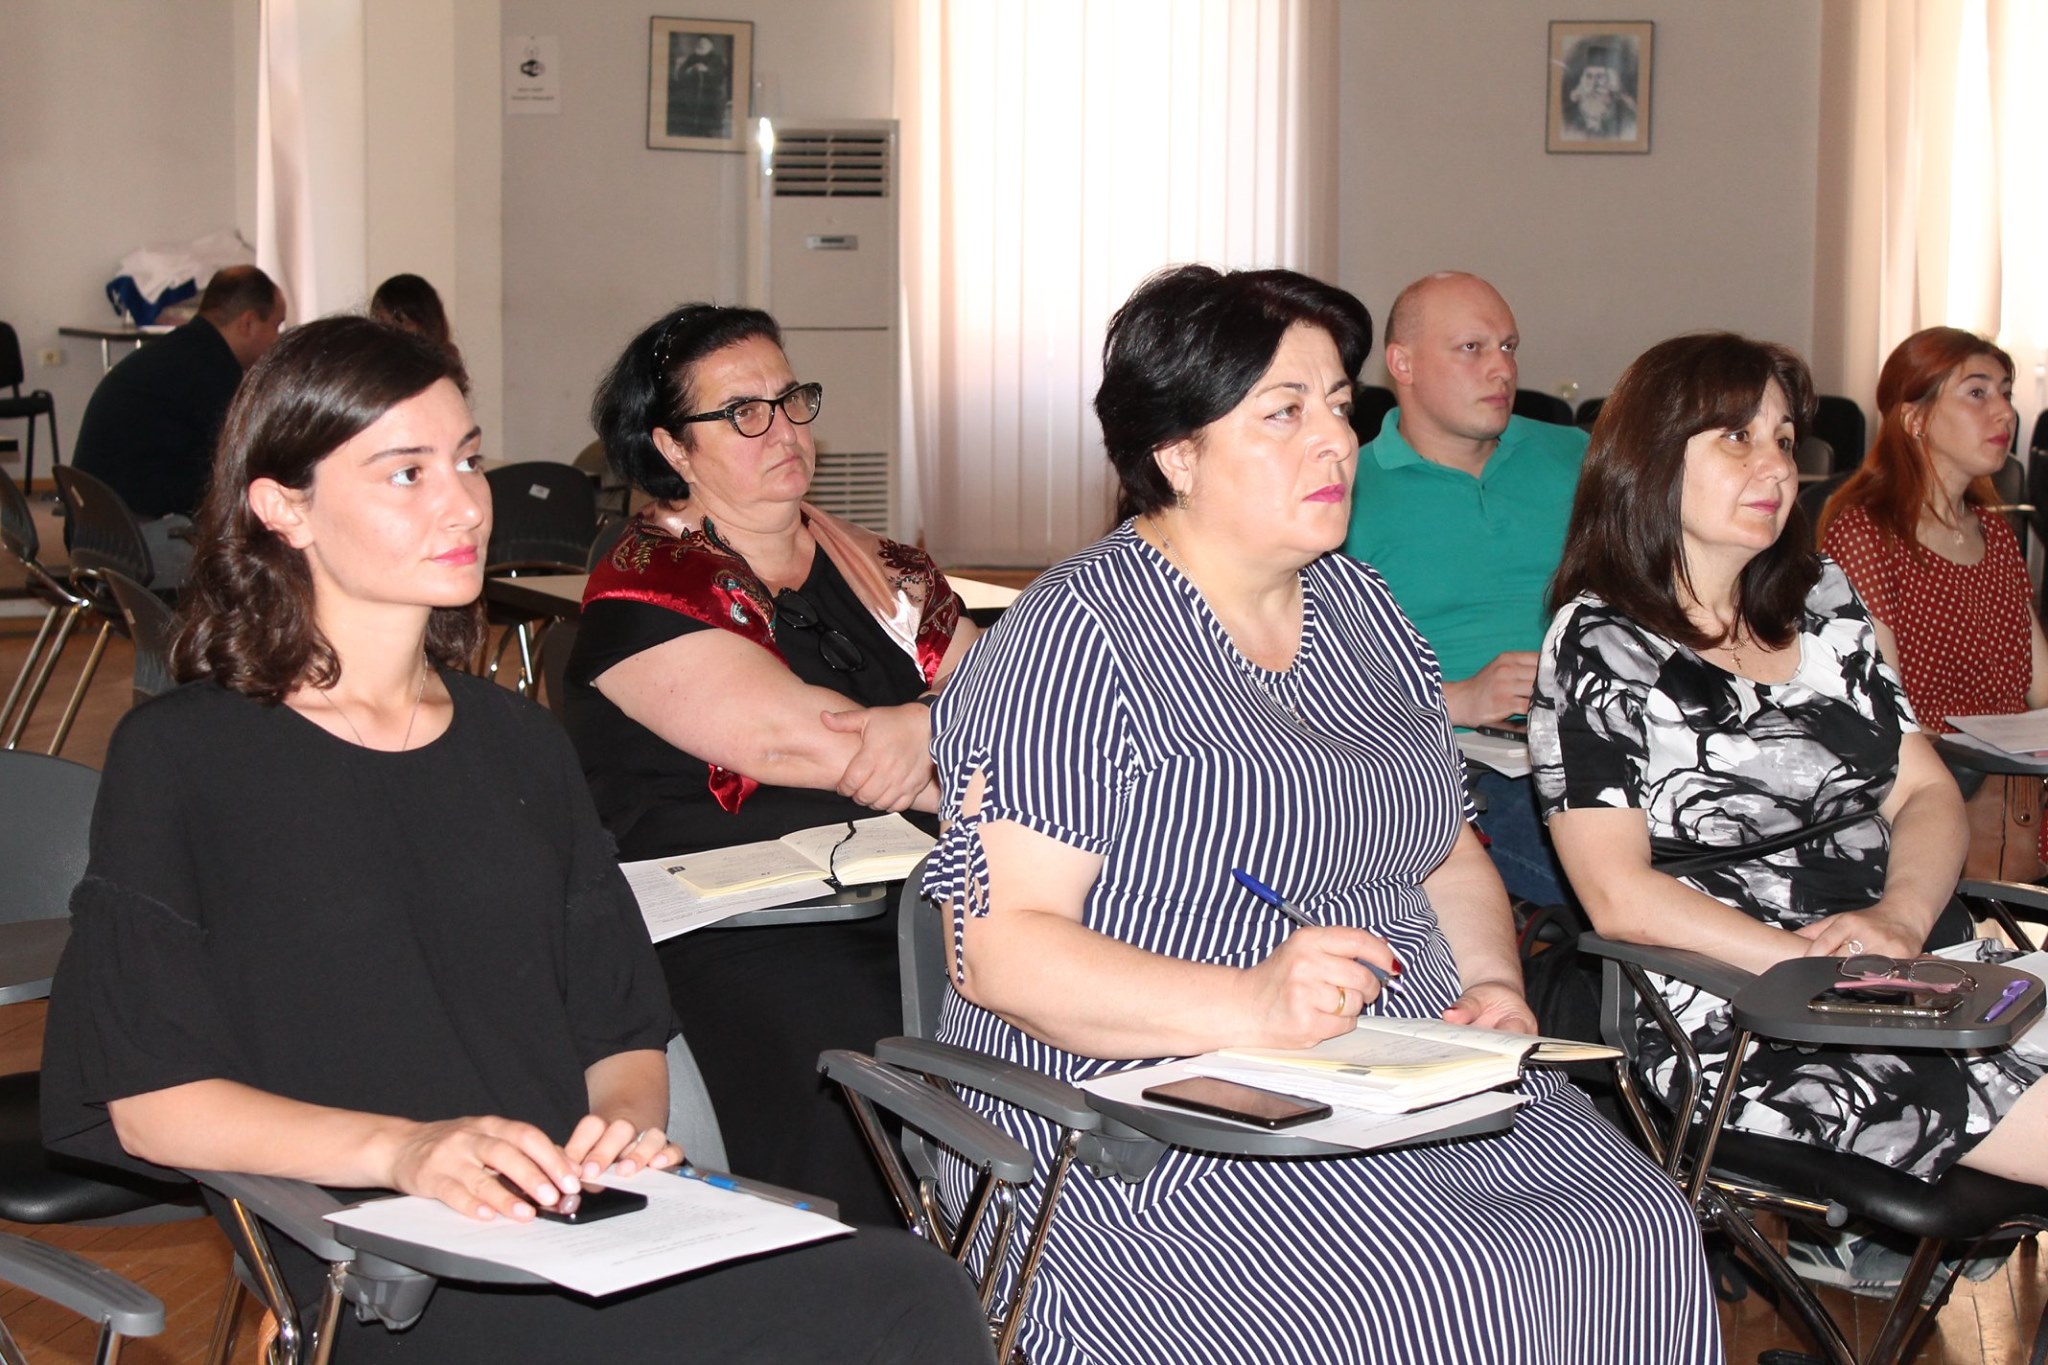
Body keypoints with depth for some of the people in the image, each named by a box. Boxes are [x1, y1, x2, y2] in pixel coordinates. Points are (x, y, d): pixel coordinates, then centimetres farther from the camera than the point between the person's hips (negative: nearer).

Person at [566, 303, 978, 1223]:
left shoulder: (878, 568, 20)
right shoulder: (645, 589, 0)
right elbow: (816, 747, -11)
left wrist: (931, 729, -11)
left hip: (898, 903, 5)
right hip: (727, 931, -5)